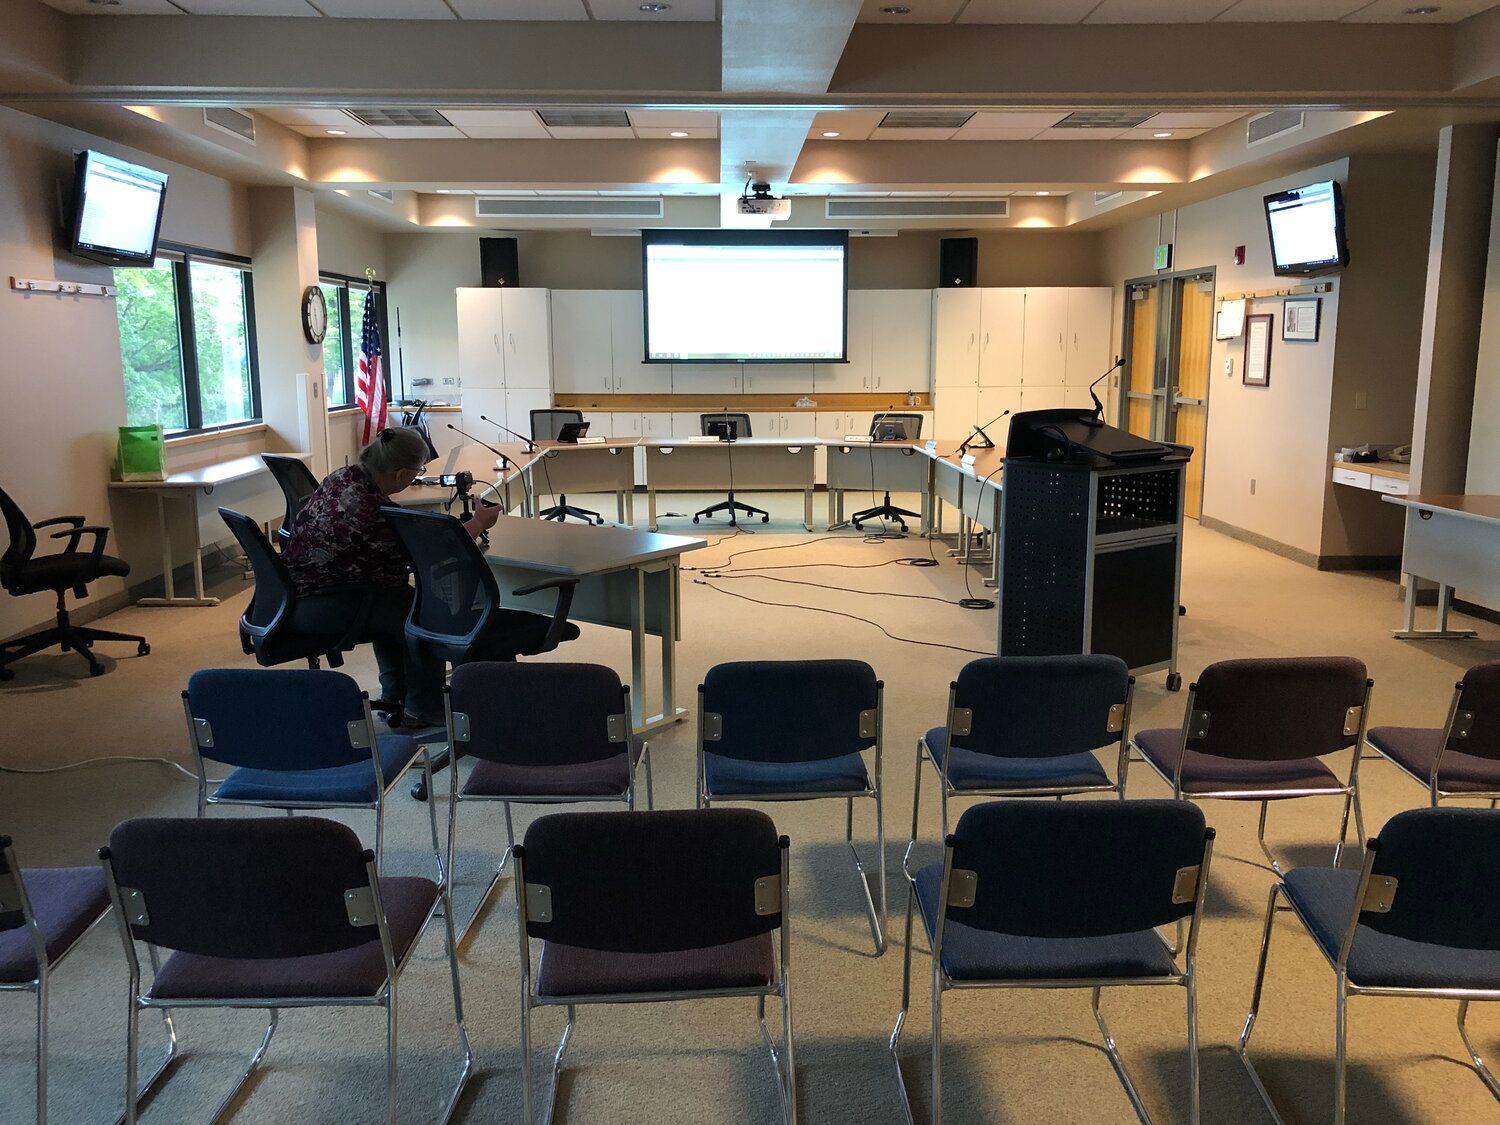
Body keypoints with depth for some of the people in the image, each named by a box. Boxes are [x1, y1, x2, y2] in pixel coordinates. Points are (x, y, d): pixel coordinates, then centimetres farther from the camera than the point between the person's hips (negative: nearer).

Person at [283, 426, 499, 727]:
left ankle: (394, 694, 36)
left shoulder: (344, 476, 0)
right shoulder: (370, 509, -27)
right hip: (321, 606, -10)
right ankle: (423, 710, 13)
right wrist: (479, 523, -3)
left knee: (396, 596, 26)